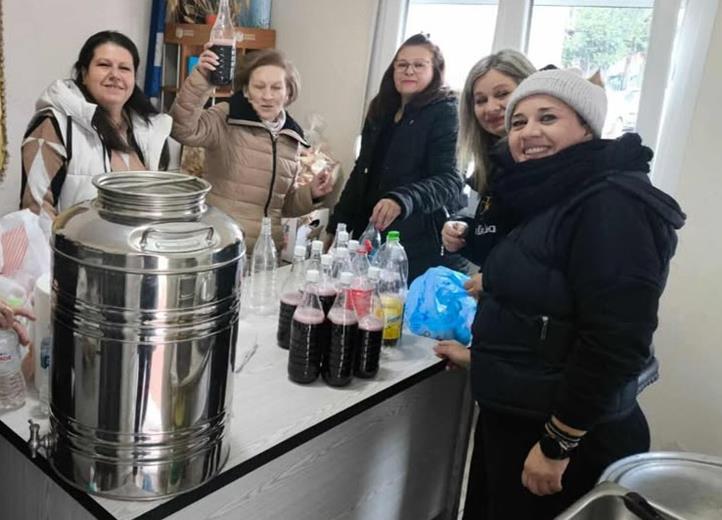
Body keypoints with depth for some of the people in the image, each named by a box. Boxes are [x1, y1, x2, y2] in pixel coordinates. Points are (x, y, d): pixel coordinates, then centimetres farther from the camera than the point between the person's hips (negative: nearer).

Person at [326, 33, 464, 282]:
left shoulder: (443, 113, -6)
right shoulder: (381, 112, 13)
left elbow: (449, 180, -18)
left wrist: (402, 200, -35)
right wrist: (336, 226, 18)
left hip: (415, 244, -6)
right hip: (368, 235, 6)